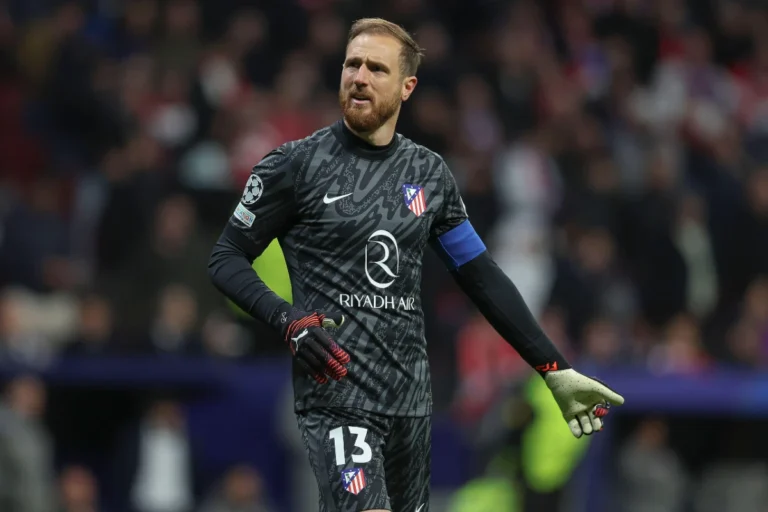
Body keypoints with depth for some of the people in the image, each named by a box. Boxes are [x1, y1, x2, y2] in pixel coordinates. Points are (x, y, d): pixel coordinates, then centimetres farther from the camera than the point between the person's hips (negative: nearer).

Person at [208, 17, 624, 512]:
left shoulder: (430, 173, 10)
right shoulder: (297, 165, -3)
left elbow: (483, 277, 14)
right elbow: (226, 258, 0)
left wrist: (556, 370, 10)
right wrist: (288, 320, -18)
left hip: (411, 398, 5)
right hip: (336, 394, -5)